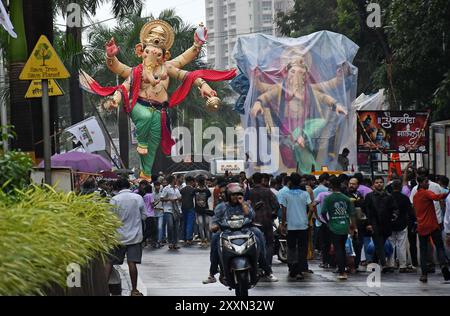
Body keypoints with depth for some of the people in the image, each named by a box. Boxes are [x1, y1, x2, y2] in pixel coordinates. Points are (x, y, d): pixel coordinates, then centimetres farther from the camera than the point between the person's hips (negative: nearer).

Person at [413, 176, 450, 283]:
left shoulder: (415, 196, 13)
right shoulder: (426, 193, -8)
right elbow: (436, 197, -29)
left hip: (421, 227, 5)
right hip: (433, 226, -5)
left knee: (423, 251, 8)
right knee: (440, 247, 0)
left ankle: (424, 274, 0)